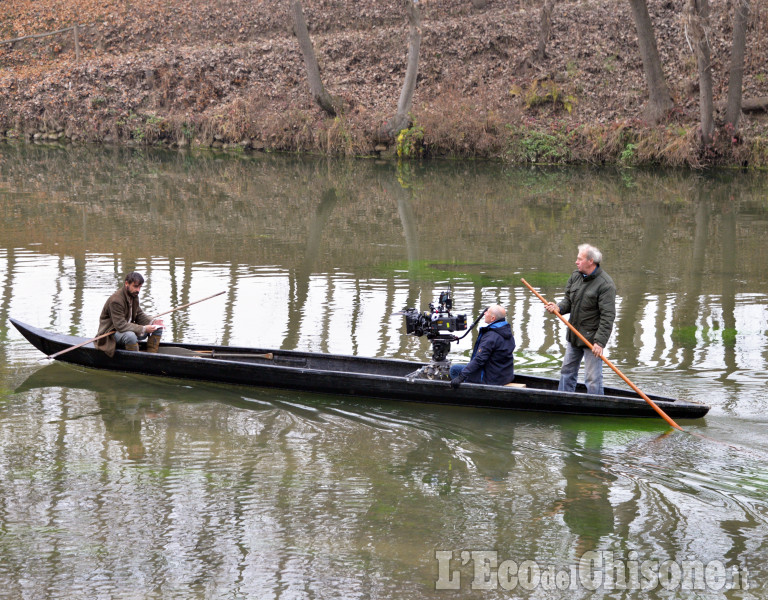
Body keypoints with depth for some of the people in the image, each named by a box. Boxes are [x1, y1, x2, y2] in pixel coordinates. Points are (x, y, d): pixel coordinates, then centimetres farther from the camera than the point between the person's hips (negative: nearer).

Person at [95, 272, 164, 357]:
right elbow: (120, 325, -31)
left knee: (158, 329, 0)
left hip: (128, 328, 9)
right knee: (130, 335, -42)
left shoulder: (134, 296, 3)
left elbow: (139, 315, 12)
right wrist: (143, 329, -31)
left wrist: (152, 322, -9)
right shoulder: (116, 300, -26)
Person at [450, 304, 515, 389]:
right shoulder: (508, 331, 7)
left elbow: (479, 360, -27)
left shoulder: (491, 336, -23)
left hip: (492, 380, -10)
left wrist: (460, 377, -27)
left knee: (454, 370, -3)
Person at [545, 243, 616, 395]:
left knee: (593, 380, -4)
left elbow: (607, 316, -21)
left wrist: (600, 342, -26)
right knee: (567, 372, 18)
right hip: (573, 336, 8)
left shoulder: (605, 284, -18)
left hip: (592, 338, -8)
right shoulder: (575, 276, 5)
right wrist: (559, 308, -9)